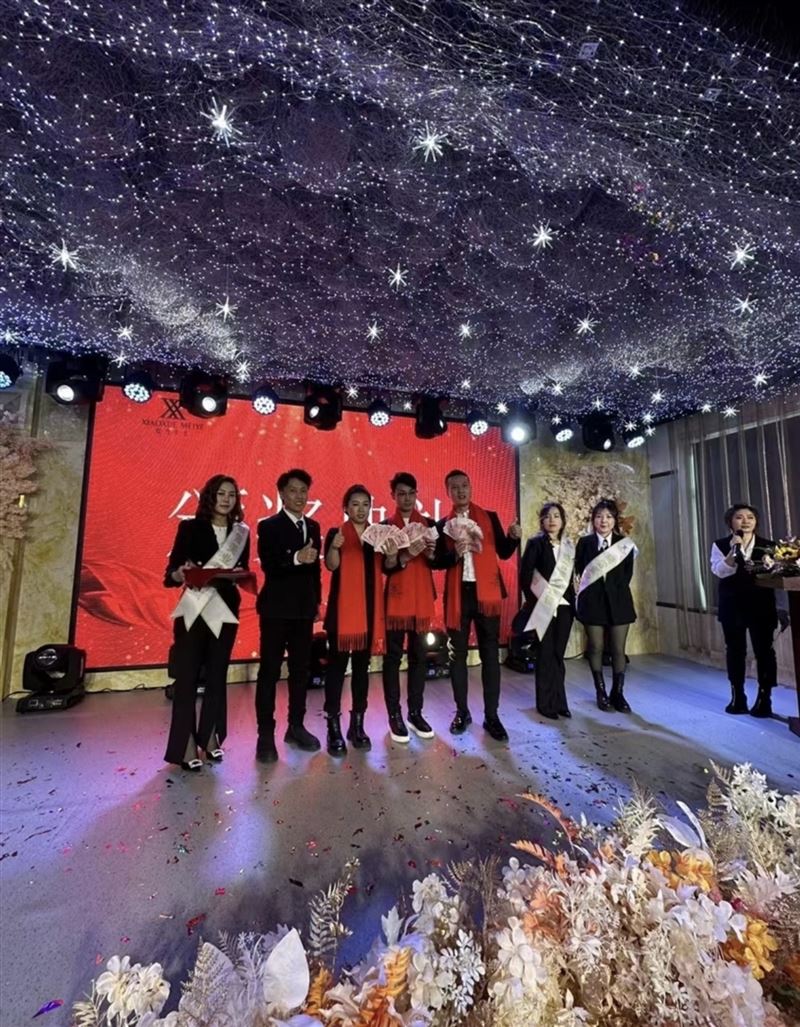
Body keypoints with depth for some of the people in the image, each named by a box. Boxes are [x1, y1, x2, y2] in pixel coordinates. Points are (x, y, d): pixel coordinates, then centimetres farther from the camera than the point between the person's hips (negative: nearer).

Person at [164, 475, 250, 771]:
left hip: (225, 610, 3)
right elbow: (170, 574, -5)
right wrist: (179, 573, -27)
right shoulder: (190, 527, -2)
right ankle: (185, 745, 15)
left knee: (217, 676, 12)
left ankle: (209, 737, 28)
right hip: (192, 610, -3)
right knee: (187, 677, 2)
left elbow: (245, 572, 8)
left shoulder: (242, 532, 6)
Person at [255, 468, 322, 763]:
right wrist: (296, 558, -33)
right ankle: (266, 735, 14)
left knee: (301, 669, 13)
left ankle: (296, 727, 27)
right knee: (269, 671, 3)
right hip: (277, 608, -5)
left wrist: (317, 601, 13)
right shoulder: (269, 526, -5)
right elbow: (268, 566, -18)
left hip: (304, 609, 5)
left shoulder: (313, 527, 11)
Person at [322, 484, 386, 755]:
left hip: (370, 608, 4)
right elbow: (331, 565, -17)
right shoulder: (336, 533, -2)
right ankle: (334, 728, 8)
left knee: (362, 665, 11)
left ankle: (357, 724, 22)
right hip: (343, 607, -4)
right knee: (337, 665, -2)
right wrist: (334, 546, -37)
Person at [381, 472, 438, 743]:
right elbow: (385, 566, -8)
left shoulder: (428, 524, 7)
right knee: (393, 656, 3)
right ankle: (394, 715, 15)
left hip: (422, 599, 3)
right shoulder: (385, 526, 0)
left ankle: (416, 712, 22)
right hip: (396, 599, -2)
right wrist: (407, 555, -25)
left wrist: (431, 554, -15)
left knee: (419, 655, 9)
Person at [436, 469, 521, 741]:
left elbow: (503, 553, 4)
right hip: (457, 594, 0)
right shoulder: (442, 524, 4)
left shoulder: (490, 517, 6)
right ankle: (462, 712, 23)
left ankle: (492, 716, 18)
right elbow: (437, 561, 0)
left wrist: (513, 538, -15)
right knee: (457, 655, 8)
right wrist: (454, 554, -19)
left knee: (490, 655, 6)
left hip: (486, 593, 0)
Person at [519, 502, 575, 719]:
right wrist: (534, 602, -12)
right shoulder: (535, 543, -5)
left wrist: (572, 601, 4)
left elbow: (569, 578, 14)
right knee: (546, 654, 3)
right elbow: (524, 576, -9)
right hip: (544, 606, -4)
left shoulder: (569, 546, 10)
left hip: (564, 606, 4)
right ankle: (546, 703, 14)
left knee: (558, 654, 10)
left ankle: (559, 701, 21)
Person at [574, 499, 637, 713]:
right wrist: (592, 579, -9)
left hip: (618, 601, 1)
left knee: (618, 649, 5)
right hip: (593, 601, -1)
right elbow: (580, 571, 2)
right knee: (596, 648, 7)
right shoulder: (584, 542, 1)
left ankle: (618, 693, 21)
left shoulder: (624, 543, 2)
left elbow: (627, 575, 1)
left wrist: (612, 587, -6)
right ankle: (601, 692, 22)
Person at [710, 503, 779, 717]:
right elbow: (720, 571, -14)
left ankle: (764, 698, 16)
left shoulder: (767, 545, 4)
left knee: (764, 650, 3)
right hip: (732, 605, 0)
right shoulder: (721, 545, 0)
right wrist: (733, 550, -23)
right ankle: (737, 697, 20)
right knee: (734, 650, 8)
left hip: (761, 605, 1)